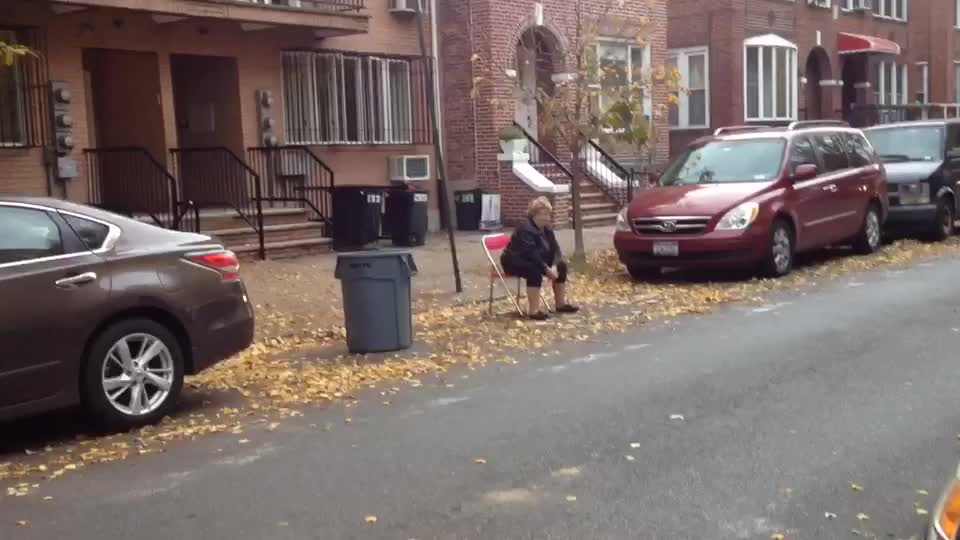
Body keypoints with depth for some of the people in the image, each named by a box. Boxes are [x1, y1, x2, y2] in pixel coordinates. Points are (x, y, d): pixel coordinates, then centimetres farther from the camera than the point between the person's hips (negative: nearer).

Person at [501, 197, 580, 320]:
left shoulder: (547, 229, 2)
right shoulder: (525, 229, -26)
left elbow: (555, 249, -4)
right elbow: (532, 254, -34)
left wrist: (554, 266, -22)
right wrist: (546, 269, -32)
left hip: (533, 261, 9)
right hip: (514, 262, -9)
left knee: (561, 265, 0)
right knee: (535, 271, -37)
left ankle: (561, 304, 8)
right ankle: (533, 311, -36)